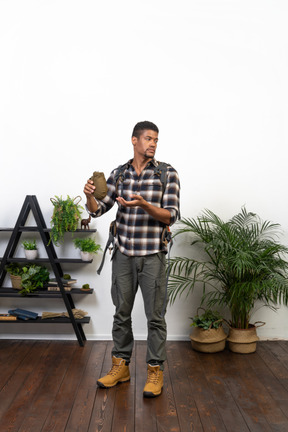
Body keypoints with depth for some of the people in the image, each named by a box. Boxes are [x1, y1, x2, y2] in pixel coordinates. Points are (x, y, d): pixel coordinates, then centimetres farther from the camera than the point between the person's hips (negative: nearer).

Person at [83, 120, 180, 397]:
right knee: (121, 313, 13)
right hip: (123, 254, 3)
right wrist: (90, 196, -19)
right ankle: (120, 367, 28)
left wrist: (144, 204, -26)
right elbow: (97, 210, 3)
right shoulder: (118, 173, 6)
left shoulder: (167, 173, -3)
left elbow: (171, 216, -9)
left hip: (152, 256, -3)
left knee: (155, 317, 4)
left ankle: (155, 371, 20)